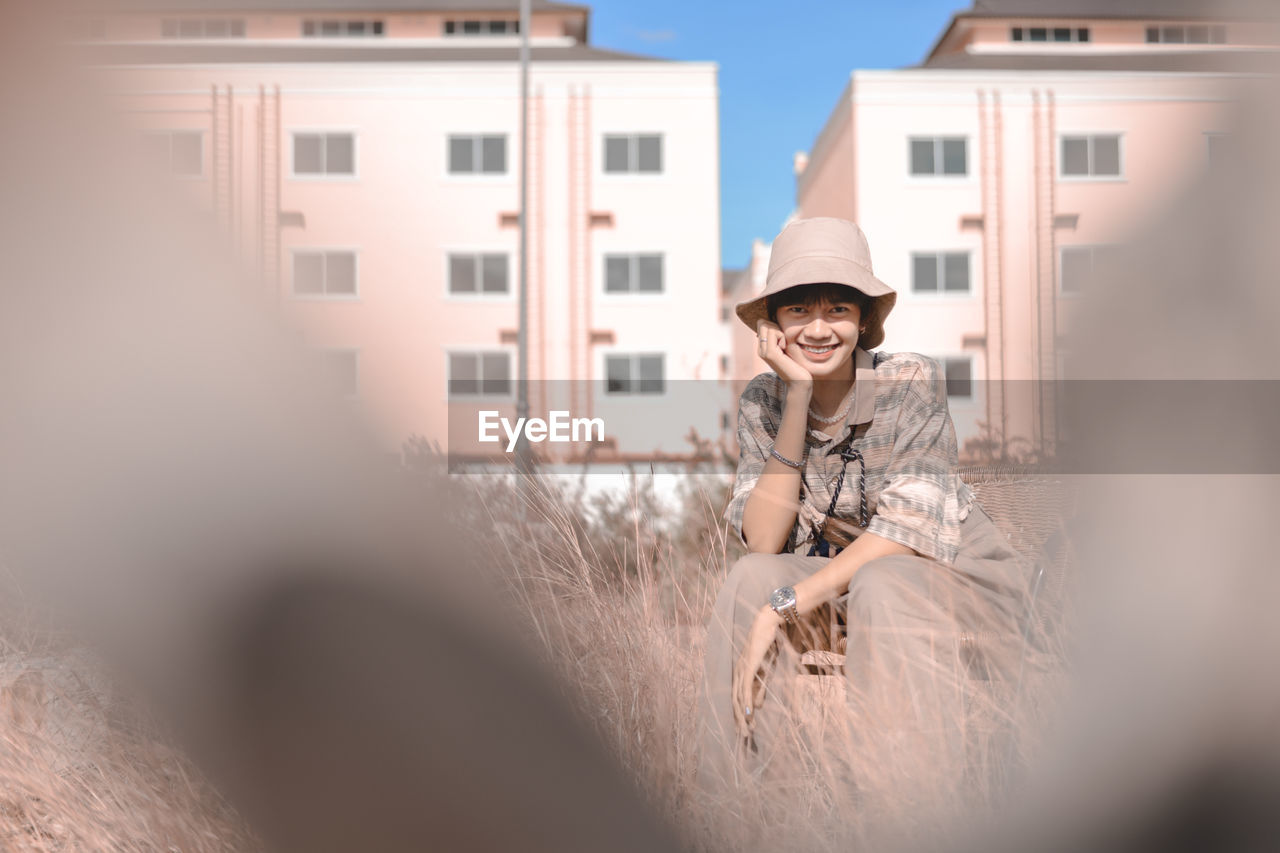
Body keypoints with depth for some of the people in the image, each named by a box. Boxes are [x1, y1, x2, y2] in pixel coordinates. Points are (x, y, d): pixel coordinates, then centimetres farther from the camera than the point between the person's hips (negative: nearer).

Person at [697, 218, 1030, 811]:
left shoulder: (911, 383, -17)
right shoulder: (762, 402, -6)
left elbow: (908, 528, -26)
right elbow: (762, 541, -17)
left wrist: (787, 604, -32)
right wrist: (798, 397, -22)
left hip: (957, 576, -4)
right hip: (841, 581, 4)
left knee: (881, 587, -35)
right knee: (751, 577, -24)